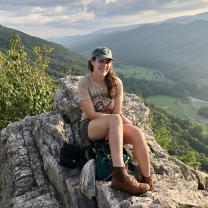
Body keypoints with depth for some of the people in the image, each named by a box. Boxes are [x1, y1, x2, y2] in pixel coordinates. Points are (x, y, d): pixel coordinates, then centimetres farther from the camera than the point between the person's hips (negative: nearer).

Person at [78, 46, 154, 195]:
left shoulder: (116, 82, -2)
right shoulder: (84, 82, -11)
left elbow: (117, 112, -3)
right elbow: (91, 114, -15)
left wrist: (113, 128, -23)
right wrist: (119, 121, -19)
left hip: (112, 127, 3)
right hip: (90, 127, -3)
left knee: (137, 132, -28)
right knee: (115, 119, -37)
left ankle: (147, 181, -17)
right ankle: (120, 175, -45)